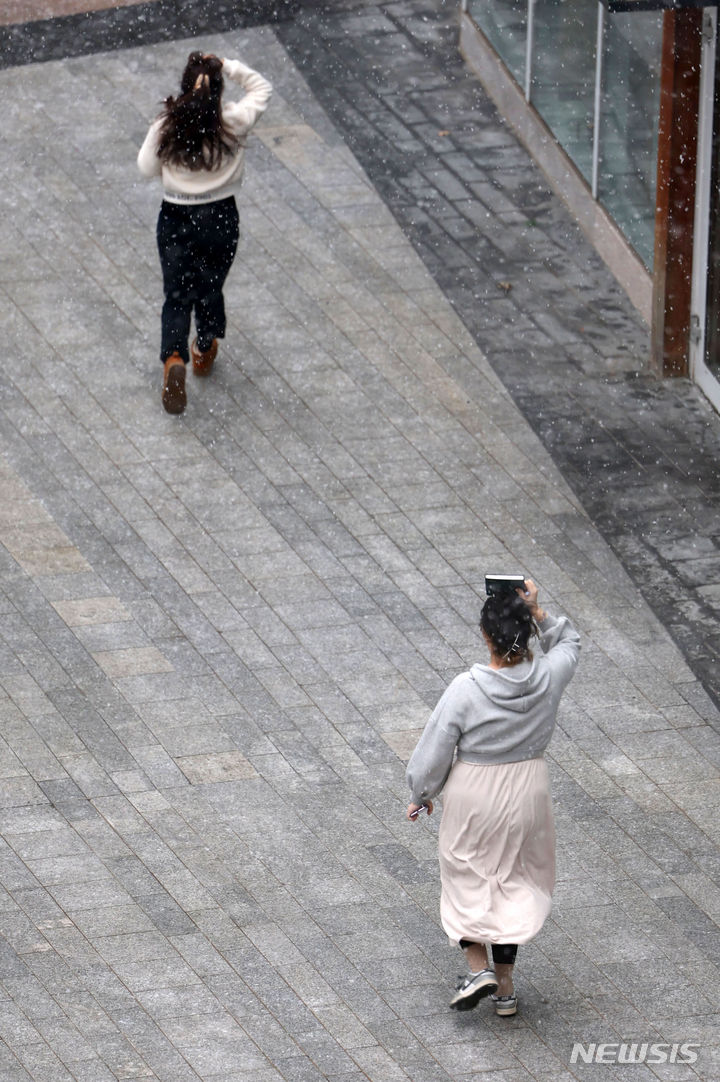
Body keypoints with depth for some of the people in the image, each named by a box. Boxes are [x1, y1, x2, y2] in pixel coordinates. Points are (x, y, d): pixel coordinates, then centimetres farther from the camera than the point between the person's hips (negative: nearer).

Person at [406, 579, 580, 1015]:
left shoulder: (466, 690, -25)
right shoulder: (546, 678, -17)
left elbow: (435, 750, -14)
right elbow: (570, 642, 8)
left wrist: (422, 795, 3)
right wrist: (537, 613, -7)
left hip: (473, 795, -3)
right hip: (527, 791, 3)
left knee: (466, 879, 19)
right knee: (513, 880, 18)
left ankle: (479, 968, 8)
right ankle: (505, 986, 24)